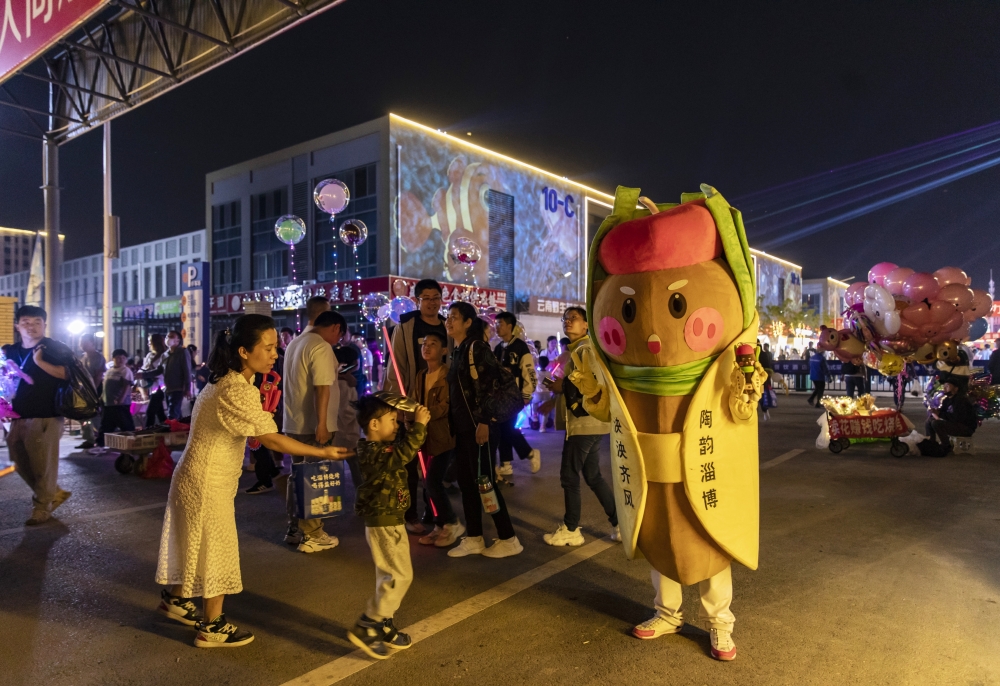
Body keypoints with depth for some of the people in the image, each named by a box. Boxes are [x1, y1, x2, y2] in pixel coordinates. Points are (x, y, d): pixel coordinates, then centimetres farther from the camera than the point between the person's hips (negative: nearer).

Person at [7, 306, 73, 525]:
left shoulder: (55, 349, -5)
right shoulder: (11, 352, 13)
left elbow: (69, 374, -17)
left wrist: (40, 362, -23)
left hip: (45, 416, -7)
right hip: (18, 417, 7)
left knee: (43, 465, -2)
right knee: (22, 464, 14)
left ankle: (41, 507, 12)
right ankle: (54, 493, 30)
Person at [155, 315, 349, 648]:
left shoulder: (226, 381, 4)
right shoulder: (236, 391, -28)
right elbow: (271, 439, -28)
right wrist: (322, 452, -24)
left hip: (198, 476, 9)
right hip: (207, 482, -9)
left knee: (195, 544, 24)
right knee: (216, 549, 5)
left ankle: (174, 599, 44)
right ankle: (213, 628, 20)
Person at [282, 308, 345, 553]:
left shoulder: (295, 343, 14)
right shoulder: (322, 347, -15)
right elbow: (322, 388, -22)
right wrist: (322, 424, -24)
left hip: (293, 423, 9)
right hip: (313, 425, -9)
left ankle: (294, 529, 24)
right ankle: (311, 535, 6)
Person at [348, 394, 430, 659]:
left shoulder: (379, 448, 8)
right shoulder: (374, 453, -23)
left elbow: (402, 448, 20)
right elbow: (403, 453, -40)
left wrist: (418, 424, 6)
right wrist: (419, 426, -35)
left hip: (387, 520, 10)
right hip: (385, 522, -10)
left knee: (389, 576, 18)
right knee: (400, 575, -5)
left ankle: (383, 627, 28)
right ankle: (365, 627, 1)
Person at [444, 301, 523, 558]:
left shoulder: (477, 347, -12)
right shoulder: (457, 351, 14)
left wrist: (485, 421, -23)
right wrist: (452, 422, 16)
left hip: (478, 424, -9)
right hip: (461, 425, 9)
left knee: (483, 481, -3)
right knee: (466, 481, 11)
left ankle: (508, 539, 9)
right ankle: (473, 539, 21)